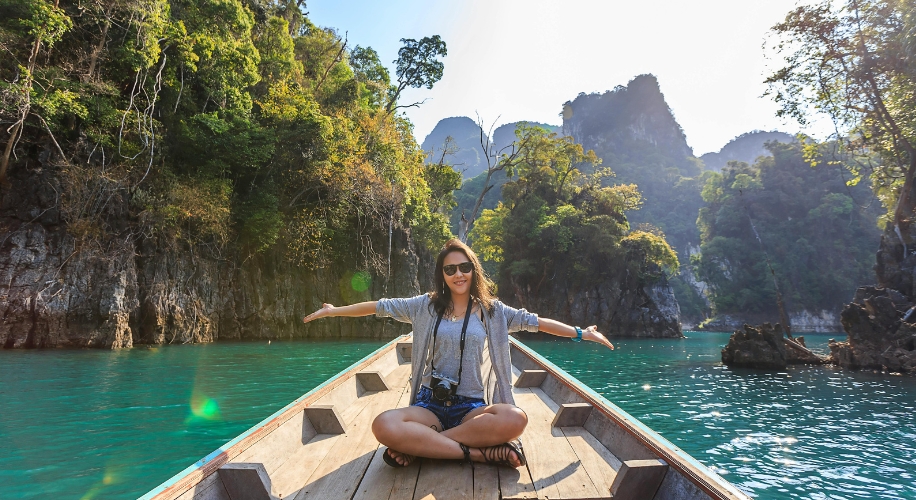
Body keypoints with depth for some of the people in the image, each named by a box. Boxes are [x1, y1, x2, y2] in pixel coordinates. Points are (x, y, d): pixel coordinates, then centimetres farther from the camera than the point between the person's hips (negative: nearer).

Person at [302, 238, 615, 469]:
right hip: (430, 404, 0)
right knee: (384, 426, -32)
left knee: (515, 419, -33)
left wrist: (580, 333, 5)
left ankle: (418, 446, -21)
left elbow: (535, 322, 6)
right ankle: (479, 452, -24)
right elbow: (380, 307, 8)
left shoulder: (491, 310, 6)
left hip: (472, 407, 1)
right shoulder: (426, 306, 5)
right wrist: (334, 311, 9)